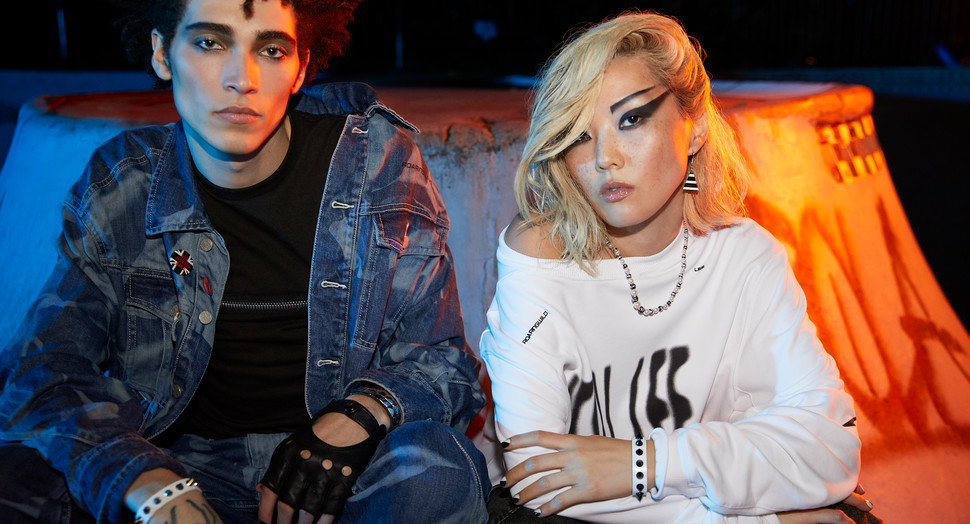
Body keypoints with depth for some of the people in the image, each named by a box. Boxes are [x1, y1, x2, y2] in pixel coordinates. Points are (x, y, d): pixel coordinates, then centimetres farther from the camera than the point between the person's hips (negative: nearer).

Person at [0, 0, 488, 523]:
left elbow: (440, 353, -1)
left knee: (435, 468, -32)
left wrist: (359, 417, -25)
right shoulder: (115, 187, -2)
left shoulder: (379, 162, -5)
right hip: (186, 468, 1)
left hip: (339, 474, 0)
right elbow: (45, 371, -9)